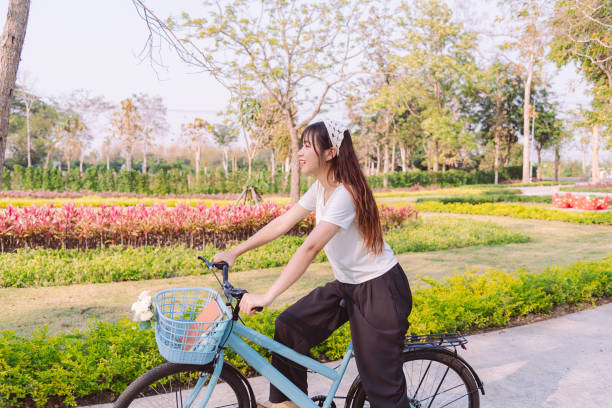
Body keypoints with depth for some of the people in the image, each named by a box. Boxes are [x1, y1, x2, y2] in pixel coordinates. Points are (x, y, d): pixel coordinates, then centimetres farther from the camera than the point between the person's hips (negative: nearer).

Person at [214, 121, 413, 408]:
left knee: (381, 383, -2)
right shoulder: (321, 188, 2)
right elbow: (281, 223, 5)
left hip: (380, 288, -8)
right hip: (347, 284, 8)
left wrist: (267, 296, -37)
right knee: (289, 325, 1)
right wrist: (233, 253, 3)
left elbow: (310, 248, -34)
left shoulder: (345, 194, -26)